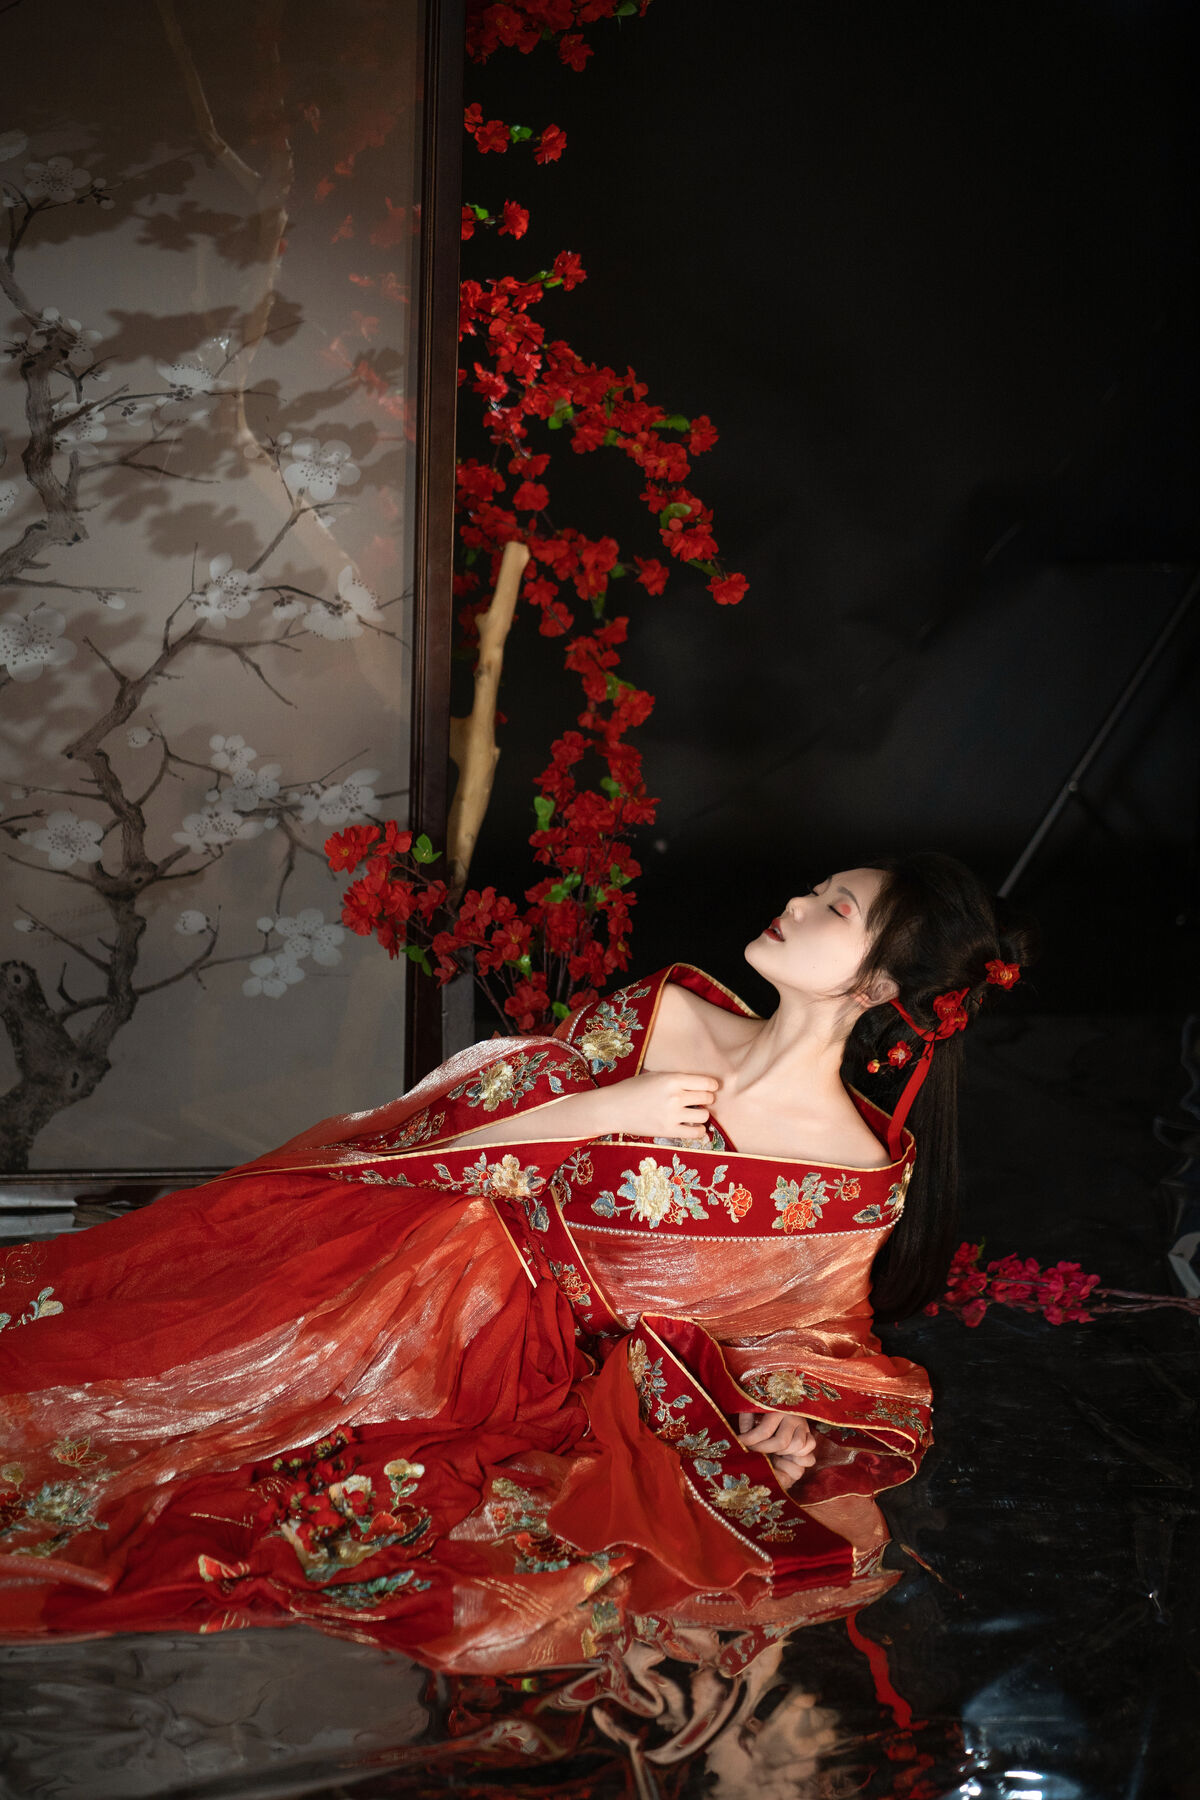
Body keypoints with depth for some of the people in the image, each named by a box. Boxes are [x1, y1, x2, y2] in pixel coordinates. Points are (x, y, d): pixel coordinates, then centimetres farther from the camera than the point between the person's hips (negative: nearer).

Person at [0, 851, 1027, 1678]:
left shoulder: (861, 1176, -9)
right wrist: (604, 1109, -13)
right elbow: (444, 1136, 1)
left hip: (571, 1376, -3)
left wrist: (787, 1422, -10)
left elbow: (799, 1328, 9)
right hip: (450, 1289, 3)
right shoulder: (661, 1015, -2)